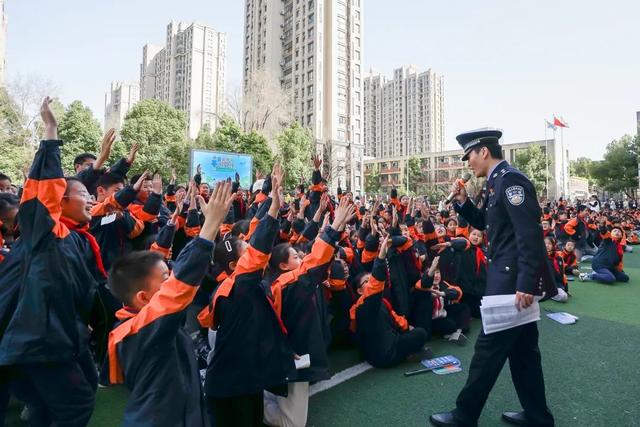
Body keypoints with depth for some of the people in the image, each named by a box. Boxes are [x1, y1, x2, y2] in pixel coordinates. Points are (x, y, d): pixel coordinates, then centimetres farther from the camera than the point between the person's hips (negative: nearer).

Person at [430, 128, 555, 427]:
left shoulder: (511, 179, -17)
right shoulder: (497, 183, 13)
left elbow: (530, 235, -24)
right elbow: (485, 223, 21)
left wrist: (527, 284, -26)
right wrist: (463, 201, 5)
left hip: (513, 280, -10)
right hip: (511, 278, 10)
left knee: (489, 346, 0)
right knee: (522, 348, 18)